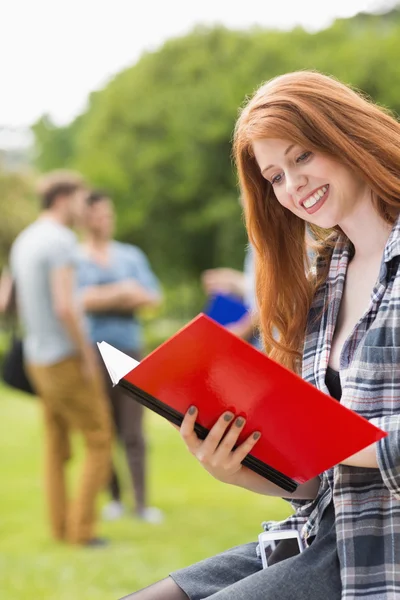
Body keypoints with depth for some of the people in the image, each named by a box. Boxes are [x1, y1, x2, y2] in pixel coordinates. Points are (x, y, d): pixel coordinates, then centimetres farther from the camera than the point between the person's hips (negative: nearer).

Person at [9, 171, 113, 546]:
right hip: (66, 357, -9)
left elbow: (20, 303, 19)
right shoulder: (60, 241, -17)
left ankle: (60, 526, 15)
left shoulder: (23, 242, 11)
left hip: (37, 358, 9)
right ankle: (81, 528, -3)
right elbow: (65, 307, -25)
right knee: (99, 441, -1)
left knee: (56, 445, 13)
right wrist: (87, 354, -16)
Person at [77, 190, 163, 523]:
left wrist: (102, 298, -7)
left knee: (133, 433, -4)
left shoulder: (131, 255, 14)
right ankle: (114, 498, 11)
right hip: (91, 354, -2)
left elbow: (152, 297, 4)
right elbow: (80, 301, -11)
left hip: (129, 351, 2)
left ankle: (142, 502, -3)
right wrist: (123, 292, -6)